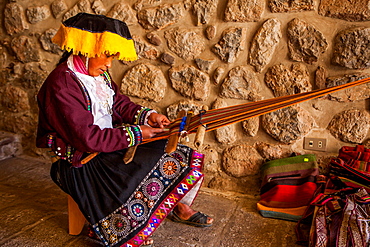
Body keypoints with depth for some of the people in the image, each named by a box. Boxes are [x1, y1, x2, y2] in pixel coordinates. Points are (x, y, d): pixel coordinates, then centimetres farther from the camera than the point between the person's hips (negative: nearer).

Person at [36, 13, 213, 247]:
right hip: (81, 163, -8)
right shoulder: (61, 84, -23)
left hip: (111, 143, 8)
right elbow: (87, 138, -27)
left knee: (174, 153, 1)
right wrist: (135, 133, -24)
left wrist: (148, 115, -9)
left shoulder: (99, 74, 3)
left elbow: (121, 104, 10)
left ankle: (179, 206, 18)